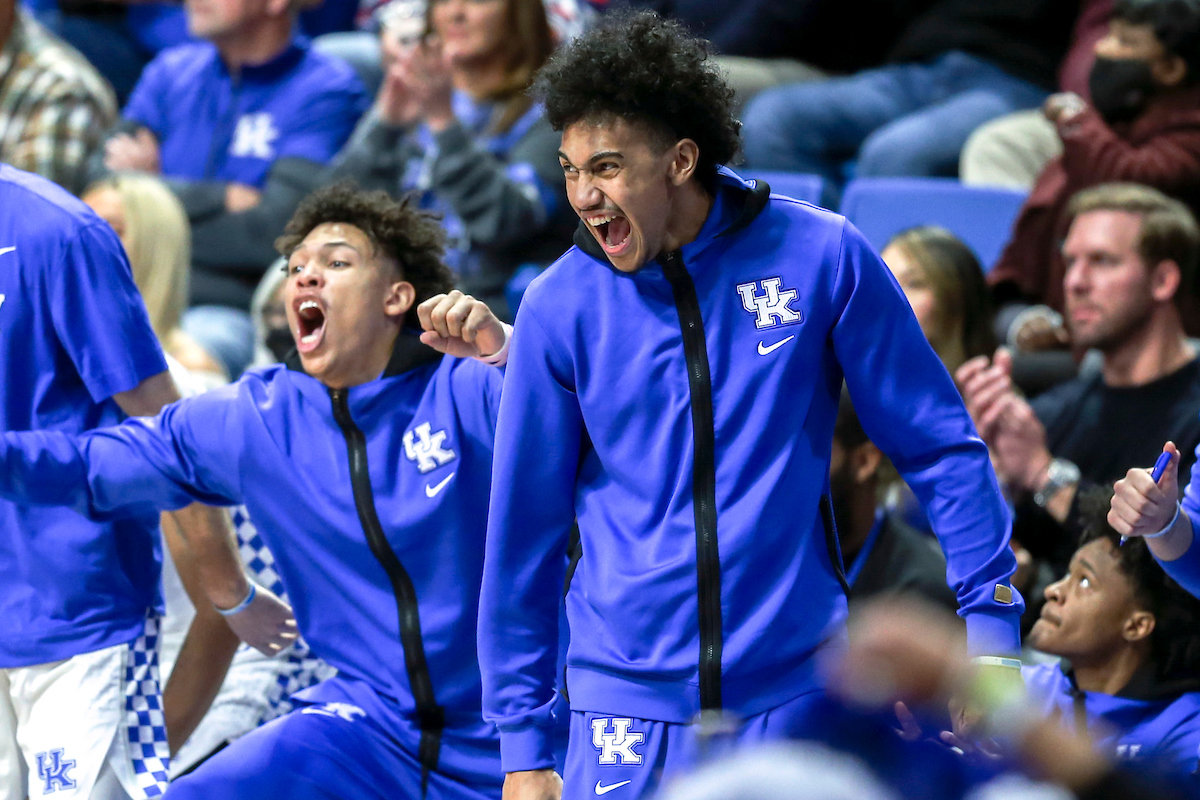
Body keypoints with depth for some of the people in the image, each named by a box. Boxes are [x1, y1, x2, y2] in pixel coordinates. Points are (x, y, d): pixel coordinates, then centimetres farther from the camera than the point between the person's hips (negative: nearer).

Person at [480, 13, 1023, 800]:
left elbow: (940, 446, 3)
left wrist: (991, 624, -2)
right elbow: (522, 528, 4)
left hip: (798, 698, 0)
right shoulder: (560, 307, -2)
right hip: (628, 711, 1)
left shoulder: (821, 257, -5)